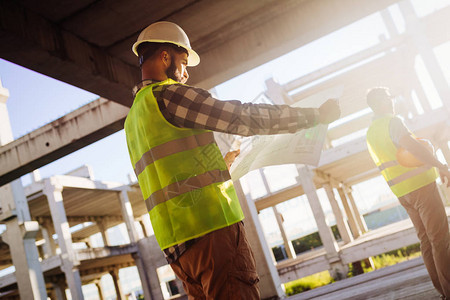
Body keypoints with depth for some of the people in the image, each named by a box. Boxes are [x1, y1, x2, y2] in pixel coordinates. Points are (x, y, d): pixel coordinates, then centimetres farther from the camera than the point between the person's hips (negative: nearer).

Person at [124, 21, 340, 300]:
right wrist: (315, 114, -1)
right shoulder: (167, 94, -6)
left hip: (176, 242, 9)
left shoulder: (132, 119, 22)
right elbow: (244, 117, -9)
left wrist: (219, 165, 36)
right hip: (209, 227, -9)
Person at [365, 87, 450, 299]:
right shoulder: (392, 121, -11)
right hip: (420, 185, -8)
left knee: (426, 240, 12)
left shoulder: (370, 132, 16)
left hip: (401, 192, 8)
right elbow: (410, 144, -28)